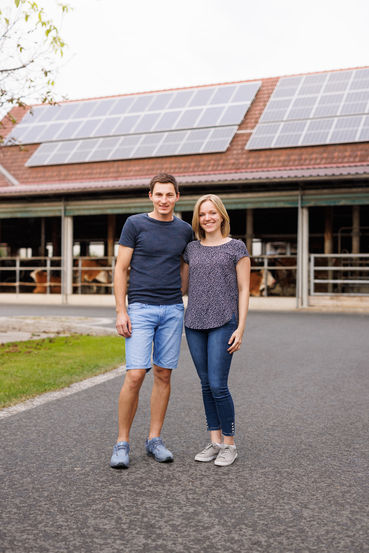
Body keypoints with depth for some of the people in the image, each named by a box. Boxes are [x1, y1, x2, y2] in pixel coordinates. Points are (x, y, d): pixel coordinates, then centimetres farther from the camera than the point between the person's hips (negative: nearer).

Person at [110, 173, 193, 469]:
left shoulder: (185, 230, 10)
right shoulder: (135, 224, 1)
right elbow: (121, 269, 0)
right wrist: (121, 311, -8)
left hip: (173, 310, 4)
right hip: (140, 309, -3)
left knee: (163, 375, 7)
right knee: (135, 376, -10)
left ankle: (154, 439, 18)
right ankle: (122, 443, 5)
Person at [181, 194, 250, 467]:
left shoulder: (236, 247, 0)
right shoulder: (192, 249, 11)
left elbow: (244, 290, -2)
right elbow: (182, 286, 18)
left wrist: (241, 328, -9)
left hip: (223, 324, -4)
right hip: (195, 324, 4)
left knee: (218, 386, -8)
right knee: (206, 385, 8)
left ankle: (230, 443, 8)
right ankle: (215, 441, 18)